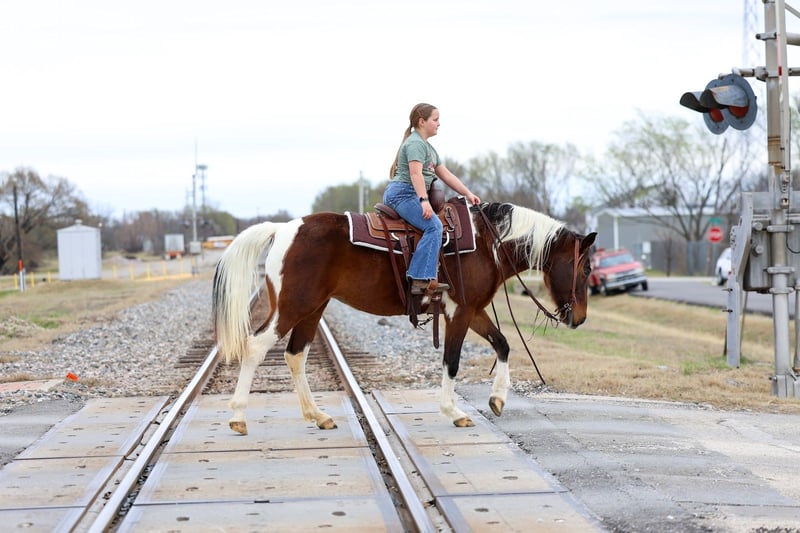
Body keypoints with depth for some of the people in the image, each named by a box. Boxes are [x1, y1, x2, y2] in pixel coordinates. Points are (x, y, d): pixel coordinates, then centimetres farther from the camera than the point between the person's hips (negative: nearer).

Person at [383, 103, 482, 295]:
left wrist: (468, 194, 18)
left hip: (409, 195, 11)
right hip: (403, 193, -11)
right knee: (434, 225, -24)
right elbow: (415, 173, -22)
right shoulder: (415, 143, -9)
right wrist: (424, 200, -31)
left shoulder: (428, 147, 23)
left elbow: (446, 175, 23)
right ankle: (421, 279, -32)